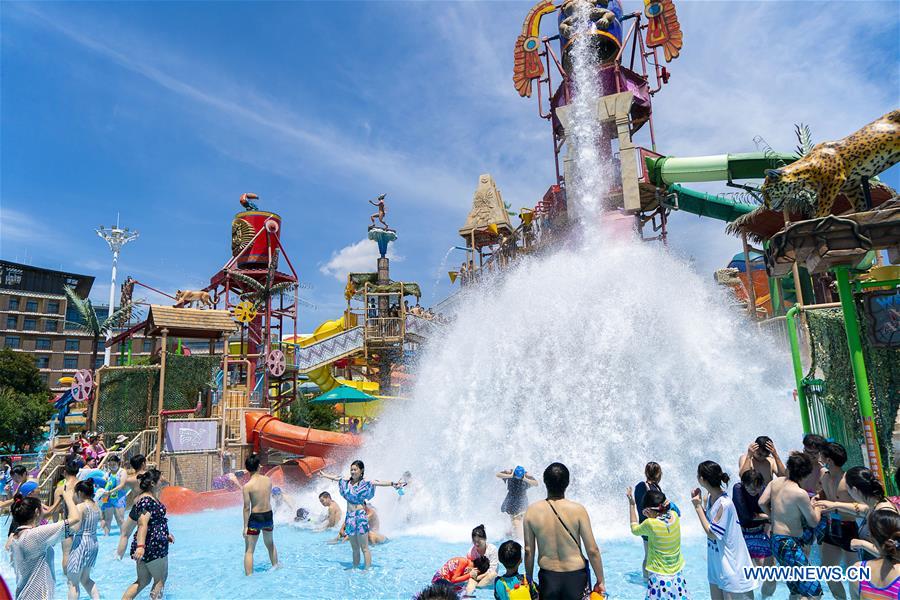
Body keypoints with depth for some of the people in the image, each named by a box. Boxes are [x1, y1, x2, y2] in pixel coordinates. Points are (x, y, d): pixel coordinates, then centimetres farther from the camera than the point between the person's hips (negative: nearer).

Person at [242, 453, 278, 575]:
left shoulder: (247, 486, -17)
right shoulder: (268, 480, -5)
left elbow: (247, 508, -14)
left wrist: (245, 526, -8)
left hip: (255, 518, -5)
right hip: (269, 516, 5)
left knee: (249, 550, 8)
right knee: (270, 544, 28)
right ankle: (276, 567, 42)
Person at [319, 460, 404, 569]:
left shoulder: (365, 482, -6)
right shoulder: (347, 481, 10)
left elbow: (379, 483, -20)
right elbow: (335, 478, 26)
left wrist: (392, 484, -35)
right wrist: (324, 475, 41)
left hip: (360, 516, -5)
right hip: (349, 516, 5)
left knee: (364, 548, -4)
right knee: (355, 548, 13)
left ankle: (367, 569, 1)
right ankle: (355, 568, 21)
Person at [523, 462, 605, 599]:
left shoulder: (532, 512, -9)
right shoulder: (578, 510, -15)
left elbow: (528, 551, -2)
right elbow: (593, 551, -11)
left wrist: (529, 580, 12)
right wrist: (600, 581, 2)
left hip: (548, 577, 2)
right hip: (575, 576, -1)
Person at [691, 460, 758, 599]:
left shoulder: (724, 504, -26)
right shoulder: (709, 497, -1)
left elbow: (712, 534, -21)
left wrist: (698, 507, -19)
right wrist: (698, 503, -2)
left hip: (729, 561, -8)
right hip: (716, 560, 8)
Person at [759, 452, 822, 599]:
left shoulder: (776, 481, 0)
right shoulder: (800, 493, -20)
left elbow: (762, 502, 3)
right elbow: (814, 522, -8)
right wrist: (816, 507, 11)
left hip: (775, 540, 9)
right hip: (789, 544, -9)